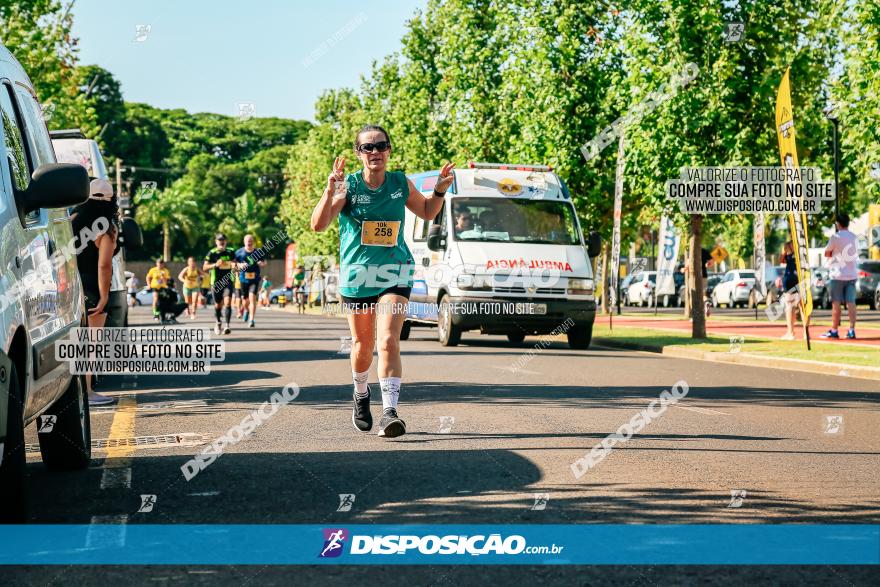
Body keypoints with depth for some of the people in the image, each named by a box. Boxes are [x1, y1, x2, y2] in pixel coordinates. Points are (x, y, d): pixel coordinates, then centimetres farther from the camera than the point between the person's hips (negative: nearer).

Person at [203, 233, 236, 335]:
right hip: (216, 283, 0)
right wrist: (215, 265, -20)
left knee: (227, 302, -17)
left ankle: (227, 325, -22)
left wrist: (233, 265, -3)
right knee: (218, 305, 9)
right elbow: (204, 267, -6)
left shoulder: (231, 252, 6)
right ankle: (218, 324, 33)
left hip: (228, 281, 0)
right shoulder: (212, 253, -2)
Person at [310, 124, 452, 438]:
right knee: (363, 345, 14)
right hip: (356, 274, 0)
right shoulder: (348, 185, -8)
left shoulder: (401, 184, 1)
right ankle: (361, 395, 42)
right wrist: (330, 192, -32)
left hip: (394, 273, 0)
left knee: (389, 341, -17)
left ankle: (389, 412, -21)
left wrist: (440, 190, 1)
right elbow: (318, 224, -18)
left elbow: (427, 212, 20)